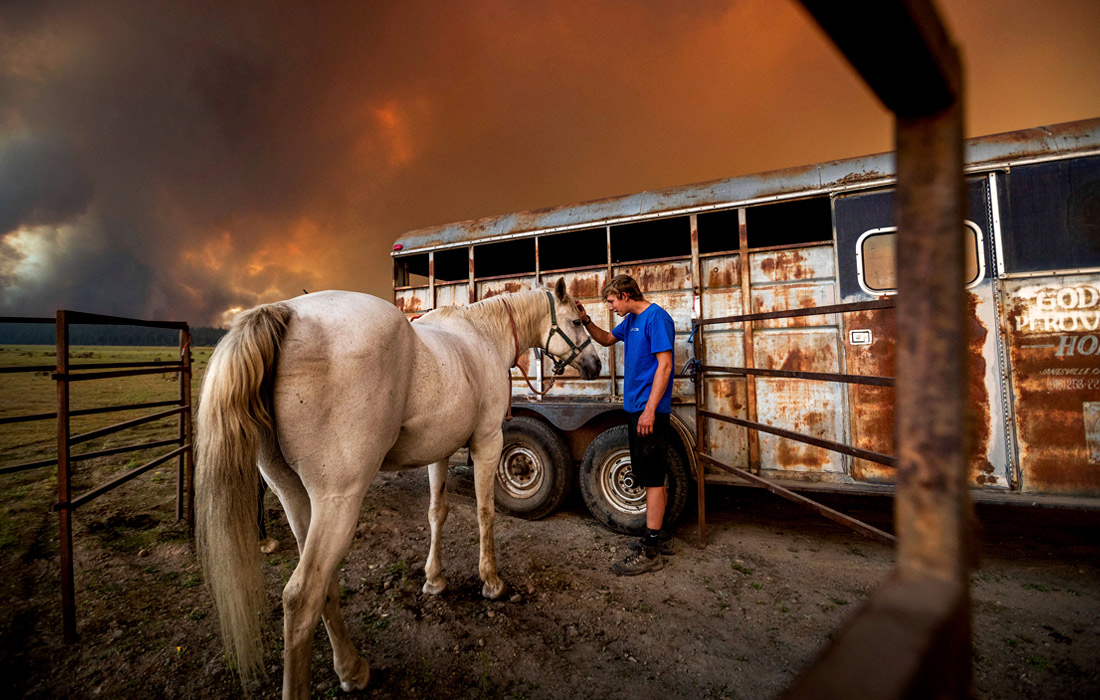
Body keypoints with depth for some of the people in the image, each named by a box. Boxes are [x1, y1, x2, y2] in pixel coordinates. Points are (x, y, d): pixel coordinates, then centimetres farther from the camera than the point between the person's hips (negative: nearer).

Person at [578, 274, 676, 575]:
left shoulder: (656, 317, -13)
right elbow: (607, 339, 31)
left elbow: (664, 364, -19)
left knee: (653, 478, -4)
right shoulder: (630, 320, 14)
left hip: (650, 409, -9)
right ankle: (657, 537, 27)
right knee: (650, 475, 15)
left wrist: (650, 409, -23)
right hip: (635, 407, 9)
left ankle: (650, 552, 2)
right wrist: (586, 322, 12)